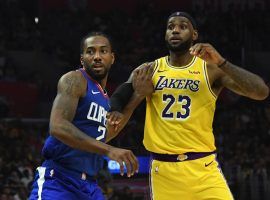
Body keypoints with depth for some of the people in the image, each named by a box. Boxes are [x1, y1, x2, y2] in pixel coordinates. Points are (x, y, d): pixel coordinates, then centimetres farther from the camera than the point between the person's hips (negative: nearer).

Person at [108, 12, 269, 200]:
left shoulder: (210, 69, -1)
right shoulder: (148, 71, 6)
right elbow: (116, 122, 5)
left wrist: (221, 63, -25)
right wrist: (138, 95, -16)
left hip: (203, 166, -2)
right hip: (163, 168, 2)